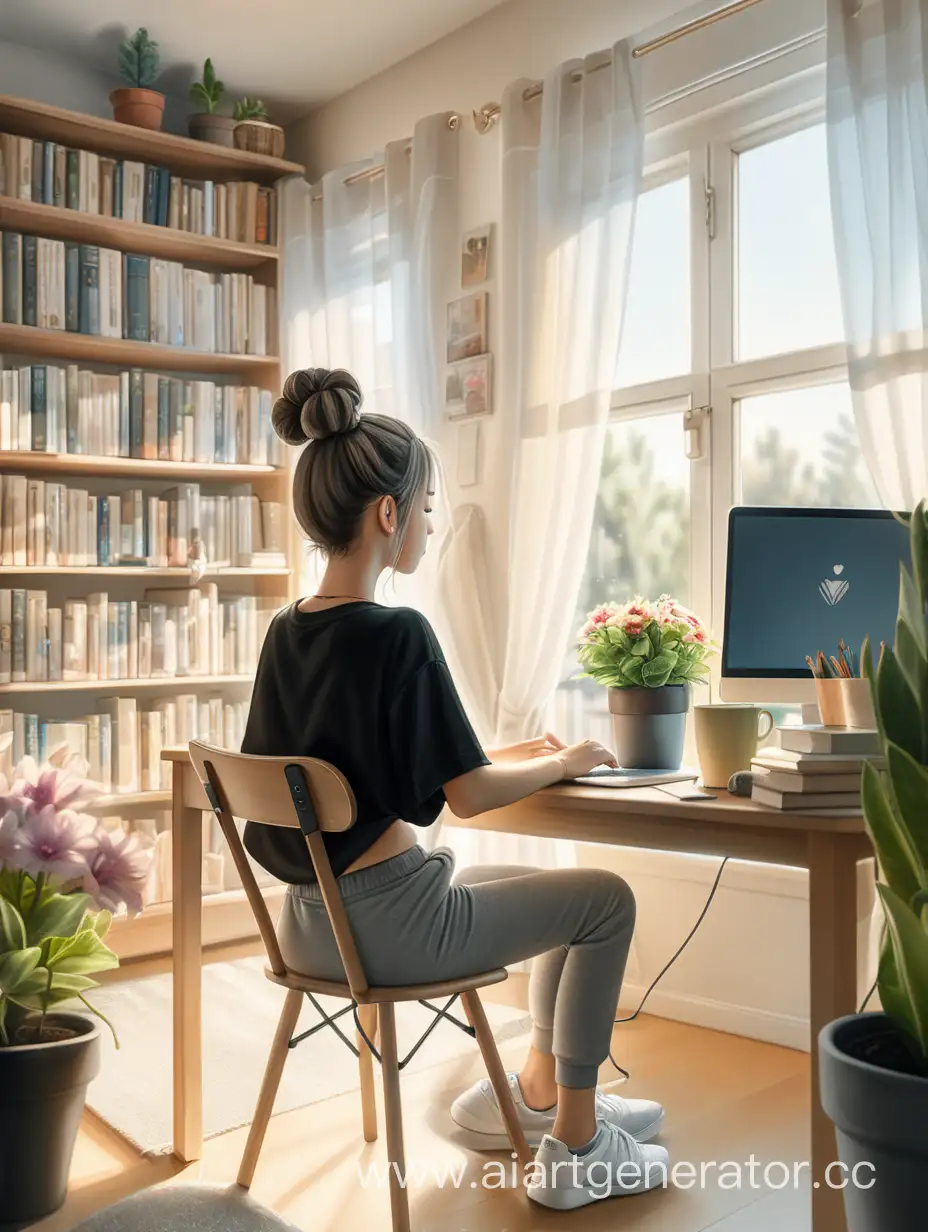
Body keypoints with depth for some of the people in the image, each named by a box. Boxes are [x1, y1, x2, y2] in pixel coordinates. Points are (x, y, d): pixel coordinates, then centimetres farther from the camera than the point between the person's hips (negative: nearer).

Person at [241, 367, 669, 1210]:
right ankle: (575, 1150, 19)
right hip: (388, 925, -8)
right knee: (606, 899, 11)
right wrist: (564, 764, 1)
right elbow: (467, 796, -18)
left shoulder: (284, 634, 4)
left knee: (554, 890, 26)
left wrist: (512, 754, 14)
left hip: (310, 925, 9)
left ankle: (538, 1088, 38)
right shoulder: (398, 634, -20)